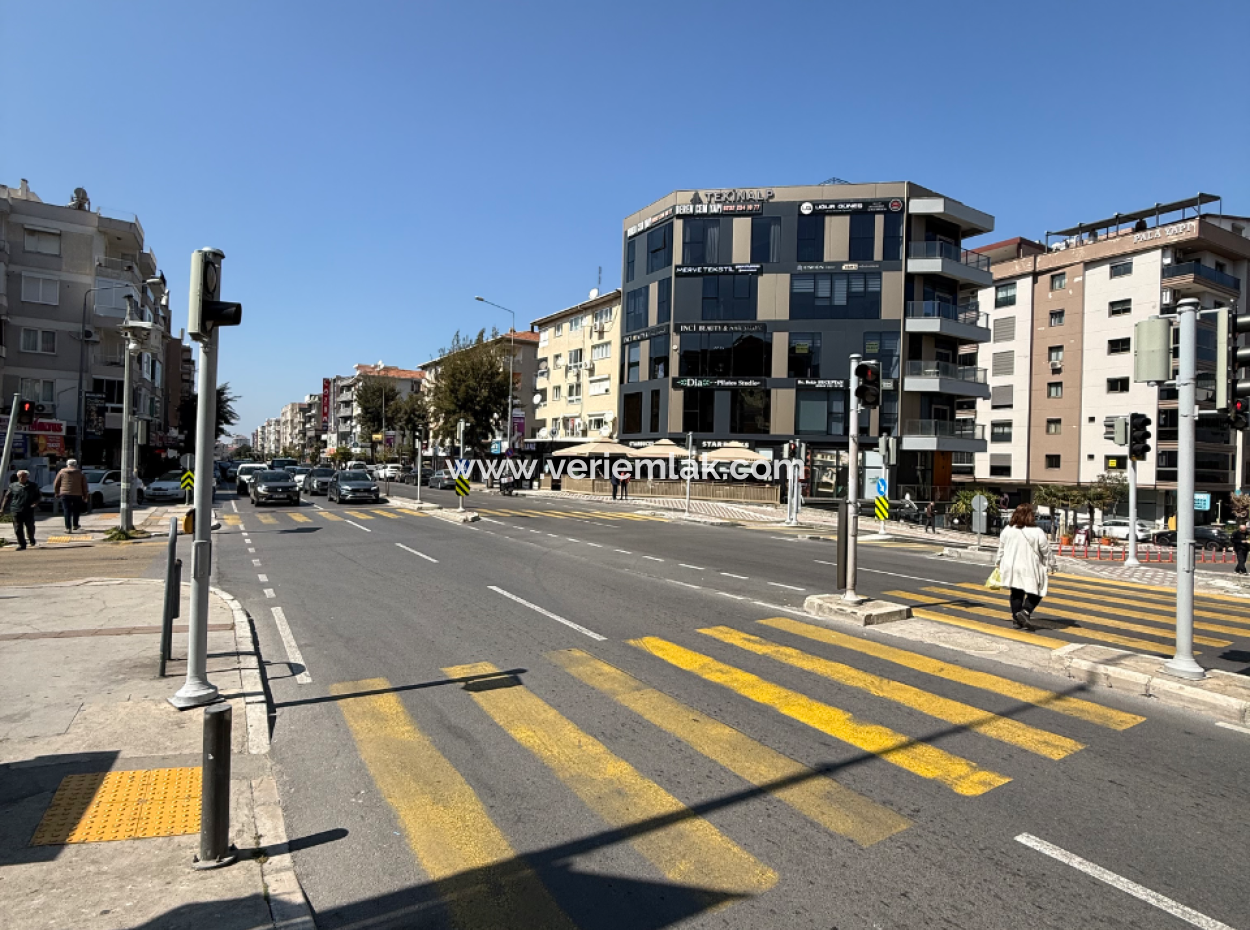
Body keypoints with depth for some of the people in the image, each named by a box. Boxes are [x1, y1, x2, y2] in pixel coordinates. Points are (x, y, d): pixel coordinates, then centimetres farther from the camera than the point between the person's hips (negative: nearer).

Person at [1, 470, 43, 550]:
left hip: (29, 511, 0)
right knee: (18, 528, -1)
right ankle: (22, 544, 6)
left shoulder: (33, 486, 7)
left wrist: (35, 503, -5)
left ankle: (31, 539, 31)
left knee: (30, 527, 4)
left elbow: (38, 496, 15)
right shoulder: (13, 486, 7)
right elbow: (7, 497, 10)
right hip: (16, 511, 1)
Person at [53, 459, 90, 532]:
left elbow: (56, 484, 7)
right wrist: (85, 496, 12)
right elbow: (84, 486, 6)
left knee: (67, 511, 0)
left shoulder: (62, 472, 6)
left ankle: (68, 528, -7)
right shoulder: (80, 473, 7)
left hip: (65, 494, -1)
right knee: (76, 510, 18)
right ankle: (75, 525, 25)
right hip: (77, 494, 1)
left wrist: (56, 493, 18)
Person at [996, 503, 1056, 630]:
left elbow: (1001, 549, 9)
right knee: (1035, 593, 9)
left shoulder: (1007, 530, 0)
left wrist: (999, 564, 21)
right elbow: (1046, 552, -6)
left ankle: (1017, 620, 14)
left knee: (1016, 593, 14)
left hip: (1011, 568, 4)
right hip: (1030, 569, -4)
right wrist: (1050, 566, 7)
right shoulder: (1037, 532, -13)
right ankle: (1025, 612, -12)